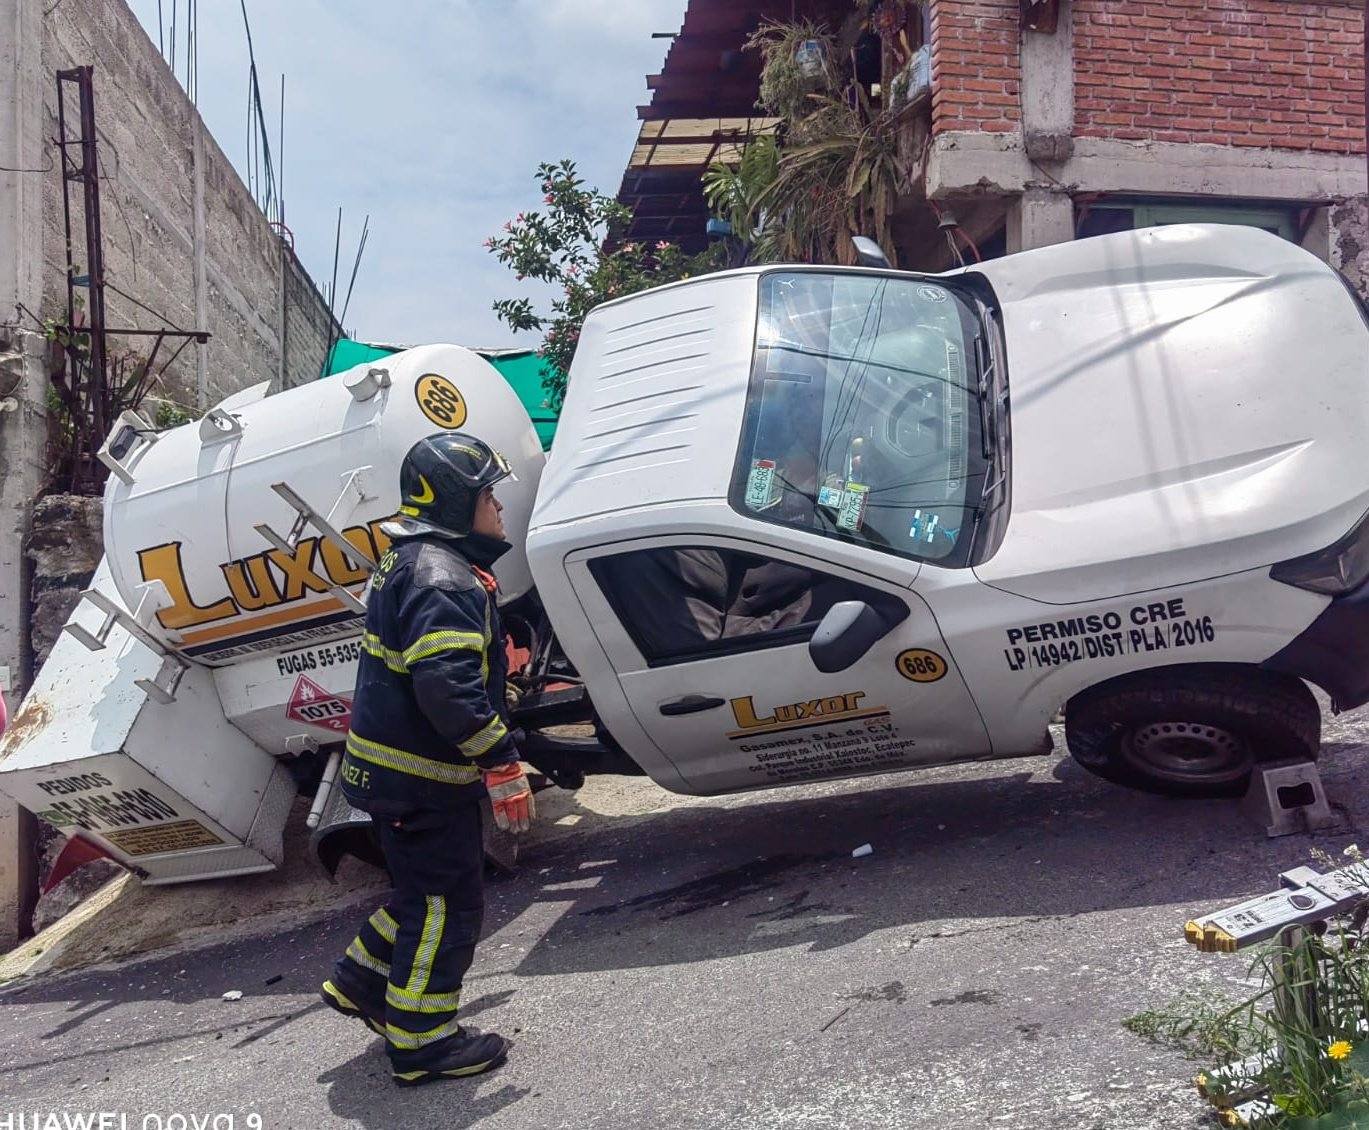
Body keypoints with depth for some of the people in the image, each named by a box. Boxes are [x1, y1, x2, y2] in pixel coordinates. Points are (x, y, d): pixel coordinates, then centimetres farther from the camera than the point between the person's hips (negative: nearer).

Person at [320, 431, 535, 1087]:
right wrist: (502, 764, -27)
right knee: (449, 903, 1)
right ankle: (421, 1041, 11)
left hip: (394, 769, 10)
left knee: (428, 887, 24)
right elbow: (449, 686, -31)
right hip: (423, 778, -10)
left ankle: (362, 980, 33)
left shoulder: (412, 562, 14)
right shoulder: (443, 576, -21)